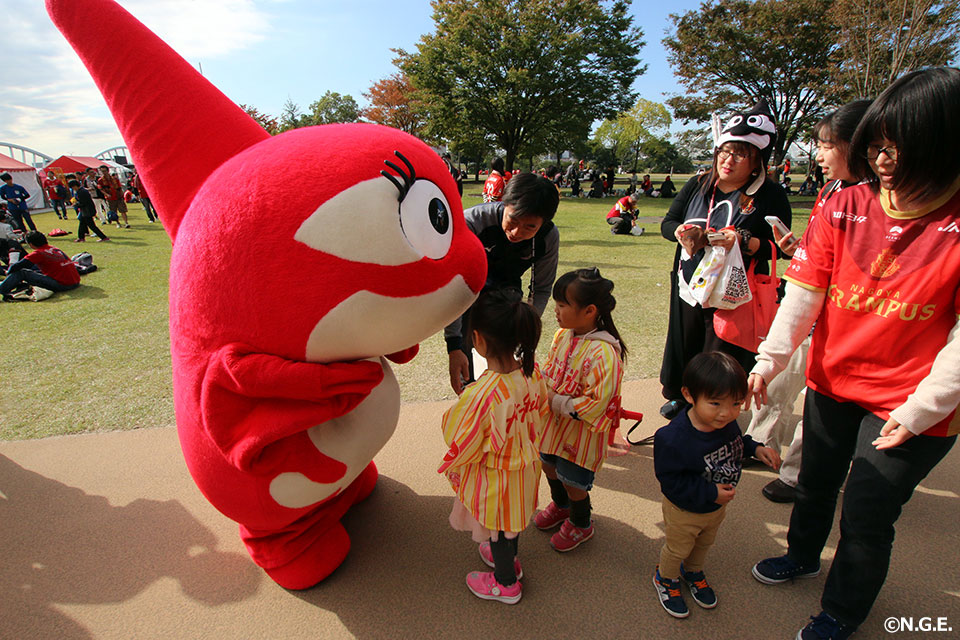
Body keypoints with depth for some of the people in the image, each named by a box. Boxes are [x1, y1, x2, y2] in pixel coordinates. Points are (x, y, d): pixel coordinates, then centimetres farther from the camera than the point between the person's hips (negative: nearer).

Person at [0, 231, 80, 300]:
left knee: (22, 272, -2)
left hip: (62, 285, -8)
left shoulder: (38, 253, -7)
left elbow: (16, 266, -8)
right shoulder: (55, 249, 15)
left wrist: (8, 271, 15)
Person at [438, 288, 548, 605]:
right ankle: (509, 558, 59)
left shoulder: (482, 394, -39)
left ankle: (506, 583, 46)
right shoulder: (532, 372, -19)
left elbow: (464, 443, -24)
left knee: (496, 526, 21)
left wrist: (452, 467, -3)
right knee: (512, 517, 32)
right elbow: (540, 413, 0)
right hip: (525, 466, 6)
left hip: (493, 475, -6)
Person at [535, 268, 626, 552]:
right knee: (549, 465, 27)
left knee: (573, 481, 14)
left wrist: (556, 401, -25)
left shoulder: (603, 353, -31)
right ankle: (560, 506, 58)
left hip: (581, 431, -7)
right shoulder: (563, 334, -7)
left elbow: (596, 403, -30)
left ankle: (581, 525, 45)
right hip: (553, 422, 8)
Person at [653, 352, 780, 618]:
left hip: (717, 507, 6)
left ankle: (693, 571, 61)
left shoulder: (727, 423, -19)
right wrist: (710, 493, -30)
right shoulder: (673, 438, -40)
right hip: (684, 511, -6)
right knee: (677, 549, 21)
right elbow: (672, 480, -31)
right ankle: (665, 578, 52)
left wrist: (756, 449, -11)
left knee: (704, 544, 31)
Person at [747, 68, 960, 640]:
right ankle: (803, 556, 53)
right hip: (831, 382, 4)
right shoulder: (845, 209, -5)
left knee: (866, 519, 9)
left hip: (910, 406, -3)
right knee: (816, 483, 24)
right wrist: (770, 360, -16)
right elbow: (803, 294, -8)